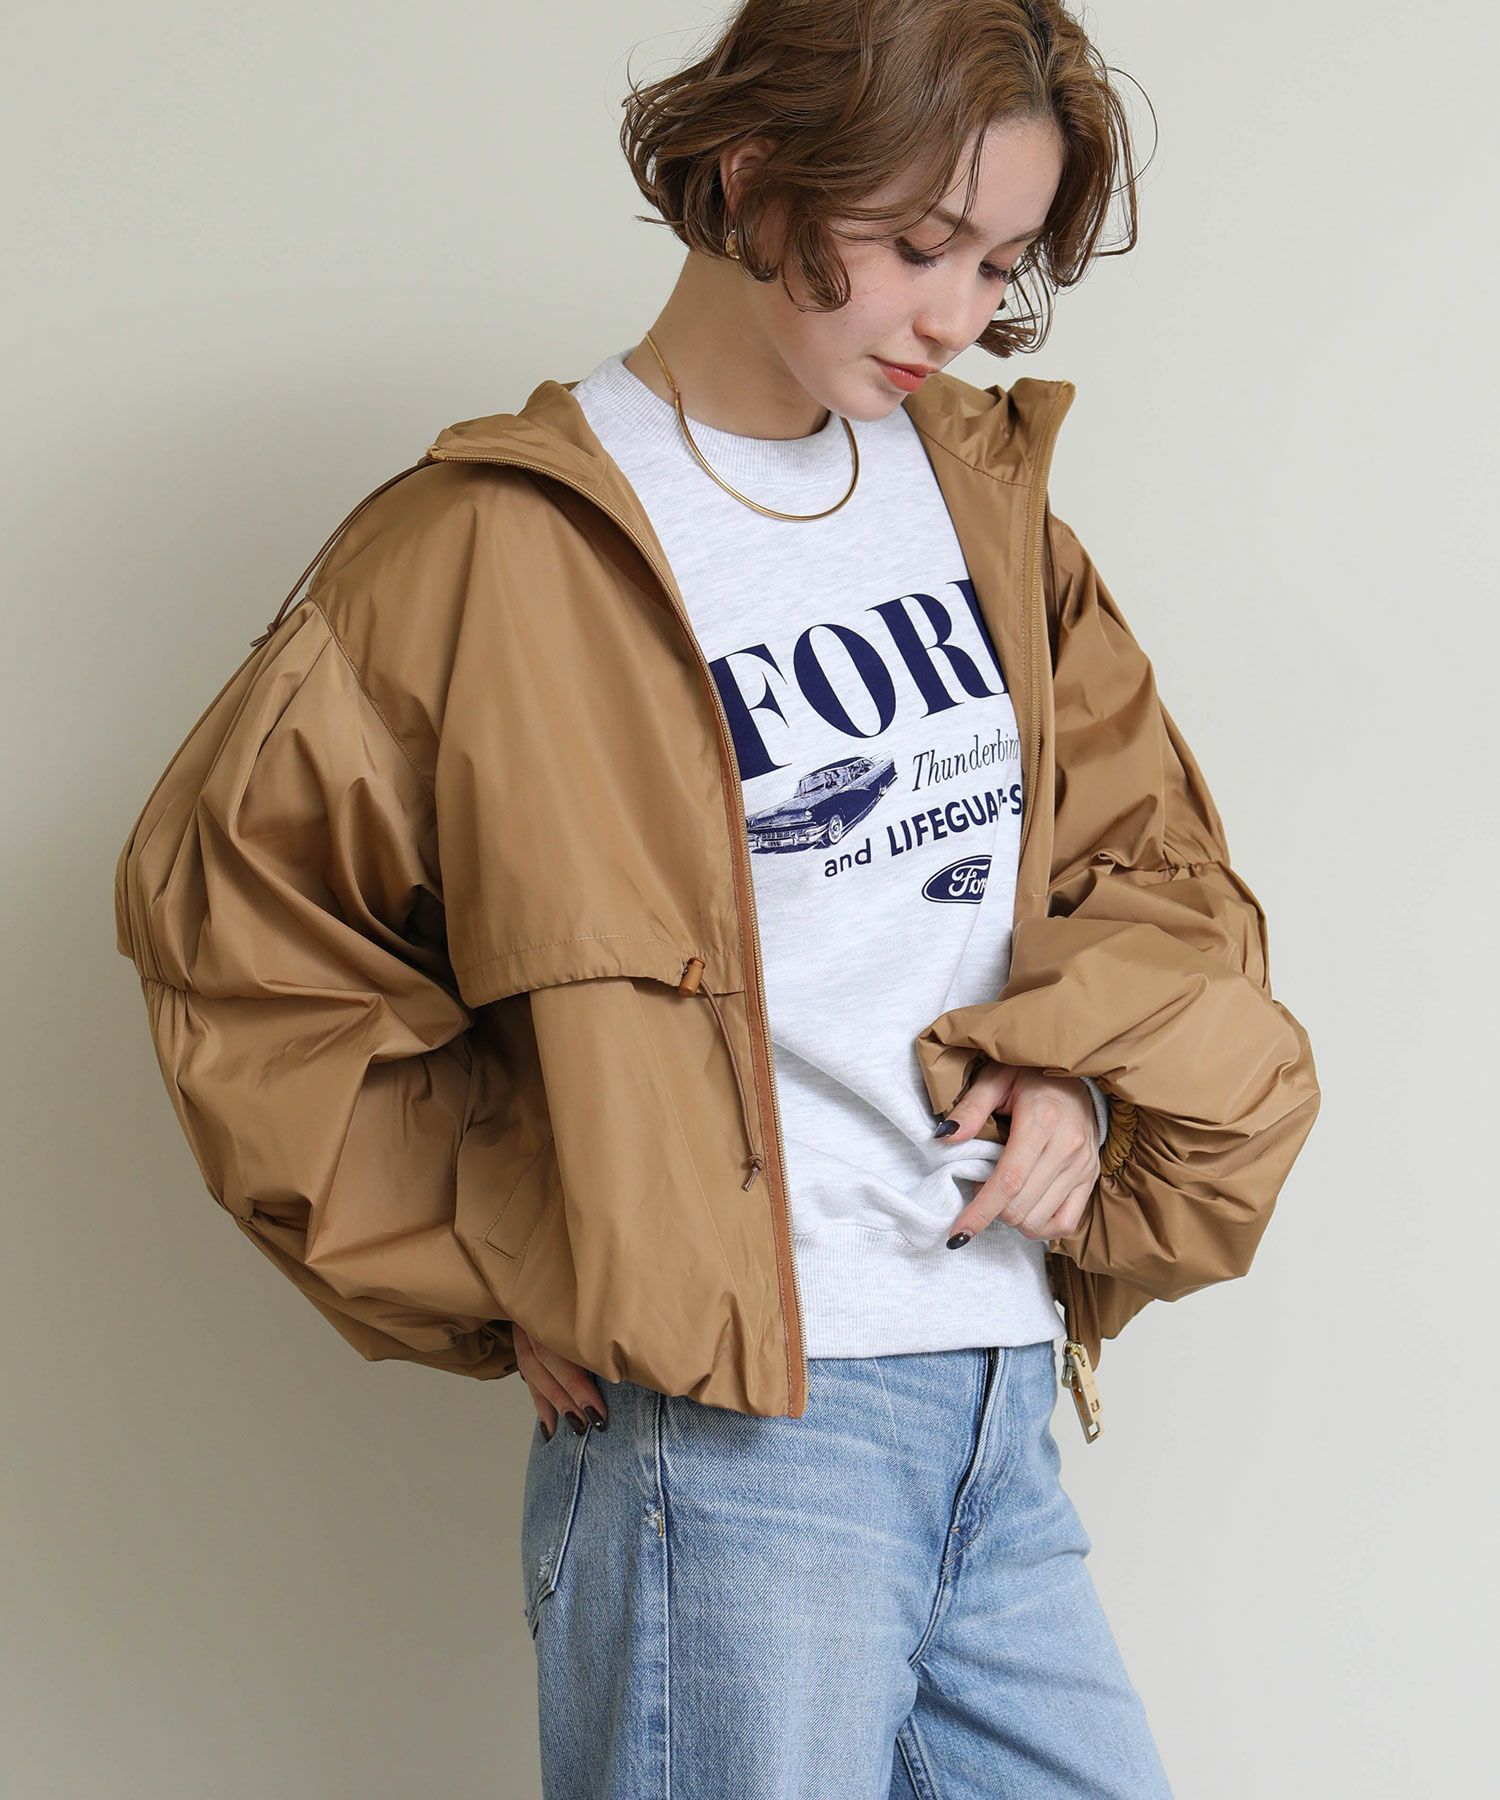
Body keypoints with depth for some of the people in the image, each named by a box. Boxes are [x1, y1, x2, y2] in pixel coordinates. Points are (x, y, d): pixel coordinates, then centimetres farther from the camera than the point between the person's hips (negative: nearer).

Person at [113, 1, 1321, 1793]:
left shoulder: (981, 491, 13)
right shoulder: (509, 544, -7)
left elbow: (1150, 850, 20)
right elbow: (225, 906, -4)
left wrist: (1082, 1060, -1)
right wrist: (496, 1274, -4)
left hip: (1004, 1413, 7)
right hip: (729, 1411, -6)